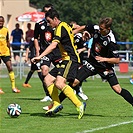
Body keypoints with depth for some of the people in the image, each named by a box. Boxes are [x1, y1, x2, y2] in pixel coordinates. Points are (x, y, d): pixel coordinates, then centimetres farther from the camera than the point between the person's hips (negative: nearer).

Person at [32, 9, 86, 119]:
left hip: (71, 60, -11)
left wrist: (40, 56, -27)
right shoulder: (65, 26, 17)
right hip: (66, 60, 11)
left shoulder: (61, 28, -13)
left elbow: (53, 45, -23)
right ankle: (57, 104, 1)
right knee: (48, 79, 6)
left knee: (59, 83, -25)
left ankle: (79, 105, -22)